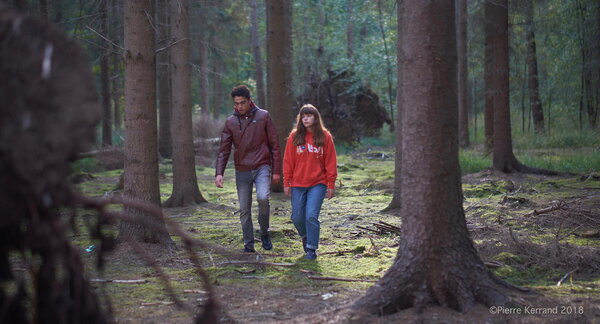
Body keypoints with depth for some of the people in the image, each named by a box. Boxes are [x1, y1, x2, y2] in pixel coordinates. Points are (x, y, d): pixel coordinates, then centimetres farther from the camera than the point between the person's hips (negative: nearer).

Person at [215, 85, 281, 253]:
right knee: (244, 209, 4)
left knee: (263, 198, -25)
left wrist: (276, 170, -3)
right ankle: (249, 245, 15)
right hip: (242, 171, 3)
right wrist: (219, 173, -9)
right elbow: (224, 150, 4)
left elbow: (274, 145, 1)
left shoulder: (263, 116, -1)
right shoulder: (230, 122, 4)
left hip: (262, 167, -3)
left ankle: (264, 233, -3)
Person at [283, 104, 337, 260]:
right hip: (298, 184, 2)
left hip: (318, 184, -2)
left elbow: (330, 162, 1)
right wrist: (286, 183, 2)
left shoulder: (325, 137, 0)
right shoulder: (295, 136, 2)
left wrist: (331, 184, -1)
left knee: (311, 216, -11)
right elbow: (288, 161, 5)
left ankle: (312, 248, 2)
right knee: (297, 217, 7)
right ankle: (305, 237, 37)